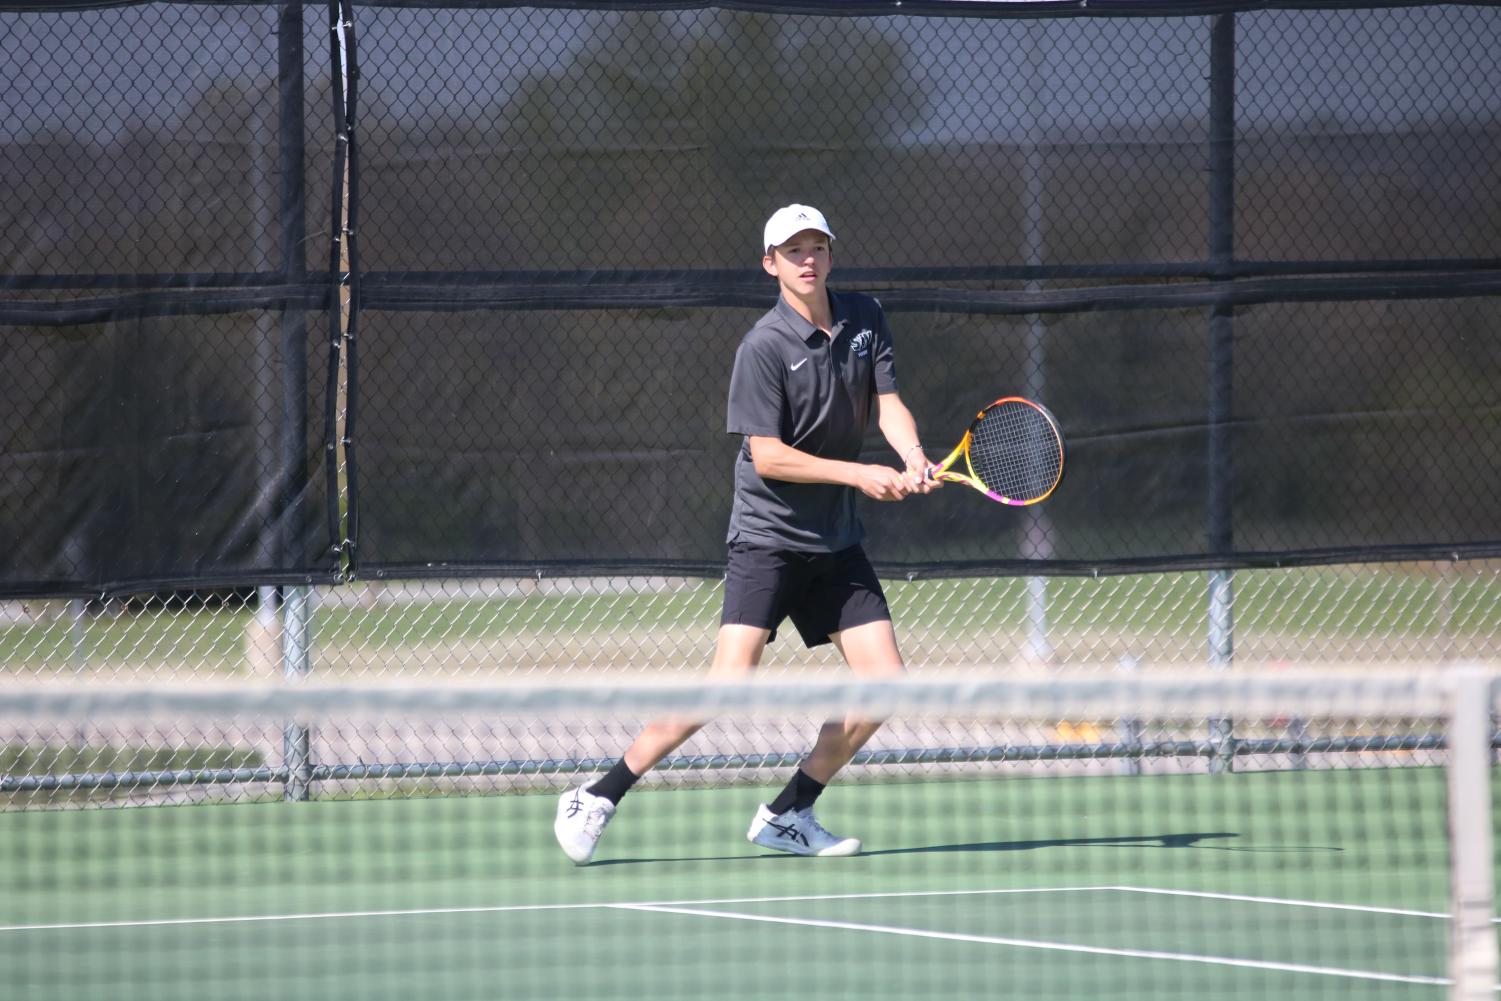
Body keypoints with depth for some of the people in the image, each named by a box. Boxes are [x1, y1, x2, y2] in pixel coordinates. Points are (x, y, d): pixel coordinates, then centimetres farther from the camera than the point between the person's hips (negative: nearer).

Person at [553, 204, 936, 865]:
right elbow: (767, 456, -17)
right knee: (732, 681, -19)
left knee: (884, 684, -2)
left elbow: (887, 404, 0)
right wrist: (859, 475, -22)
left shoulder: (864, 319, 5)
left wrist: (914, 460, -21)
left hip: (837, 544, 7)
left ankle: (788, 815, 12)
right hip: (767, 535, -7)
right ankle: (598, 798, -10)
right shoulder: (765, 347, -14)